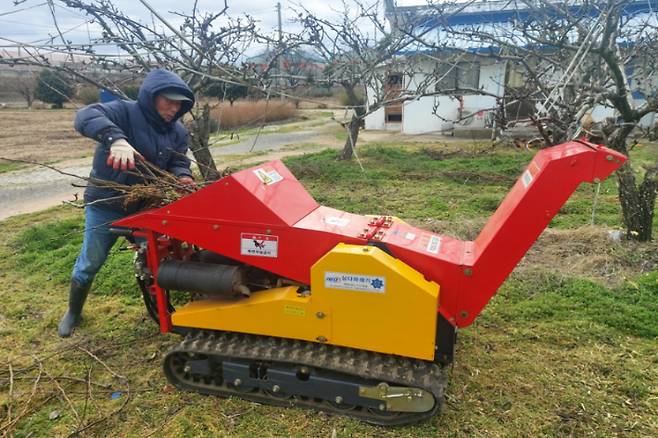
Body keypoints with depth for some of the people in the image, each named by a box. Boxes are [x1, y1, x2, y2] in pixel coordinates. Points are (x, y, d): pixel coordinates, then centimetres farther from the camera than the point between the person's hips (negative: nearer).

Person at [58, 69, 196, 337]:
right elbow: (86, 116, -34)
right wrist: (116, 139, -54)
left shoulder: (177, 132, 0)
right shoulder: (124, 112, -18)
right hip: (106, 205, -4)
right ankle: (73, 312, 38)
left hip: (146, 207, 4)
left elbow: (178, 163, -1)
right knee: (89, 264, 11)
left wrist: (183, 177, -26)